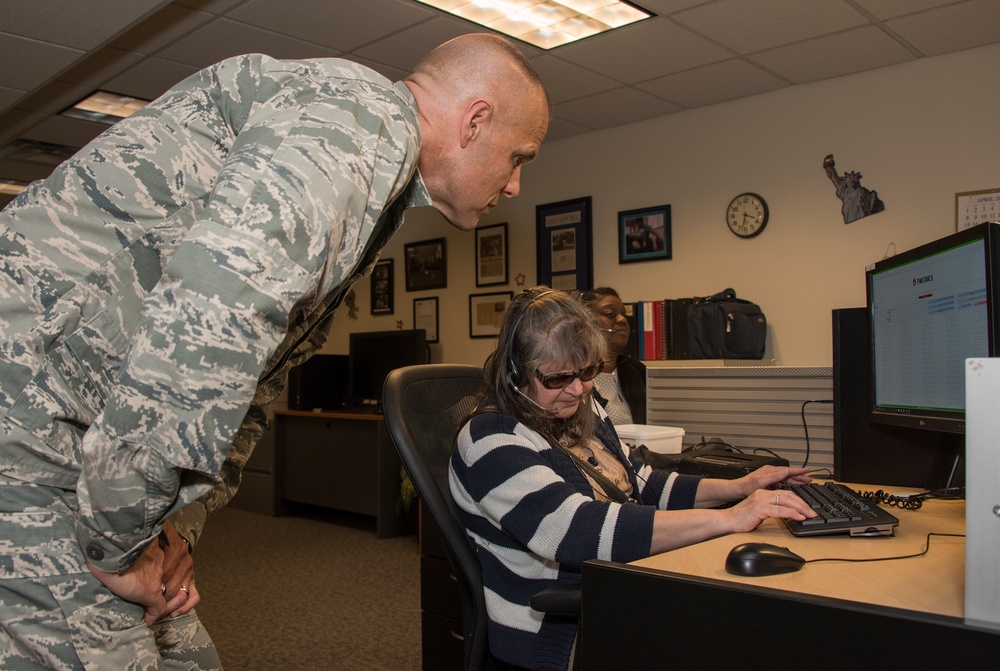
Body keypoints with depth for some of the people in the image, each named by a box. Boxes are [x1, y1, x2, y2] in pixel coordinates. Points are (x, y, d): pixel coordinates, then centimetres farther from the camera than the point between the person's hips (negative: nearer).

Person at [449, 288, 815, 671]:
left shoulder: (583, 412, 8)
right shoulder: (491, 443, -18)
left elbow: (642, 488, 18)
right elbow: (579, 531, -30)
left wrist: (737, 488, 4)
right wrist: (728, 519, -29)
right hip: (553, 638, -8)